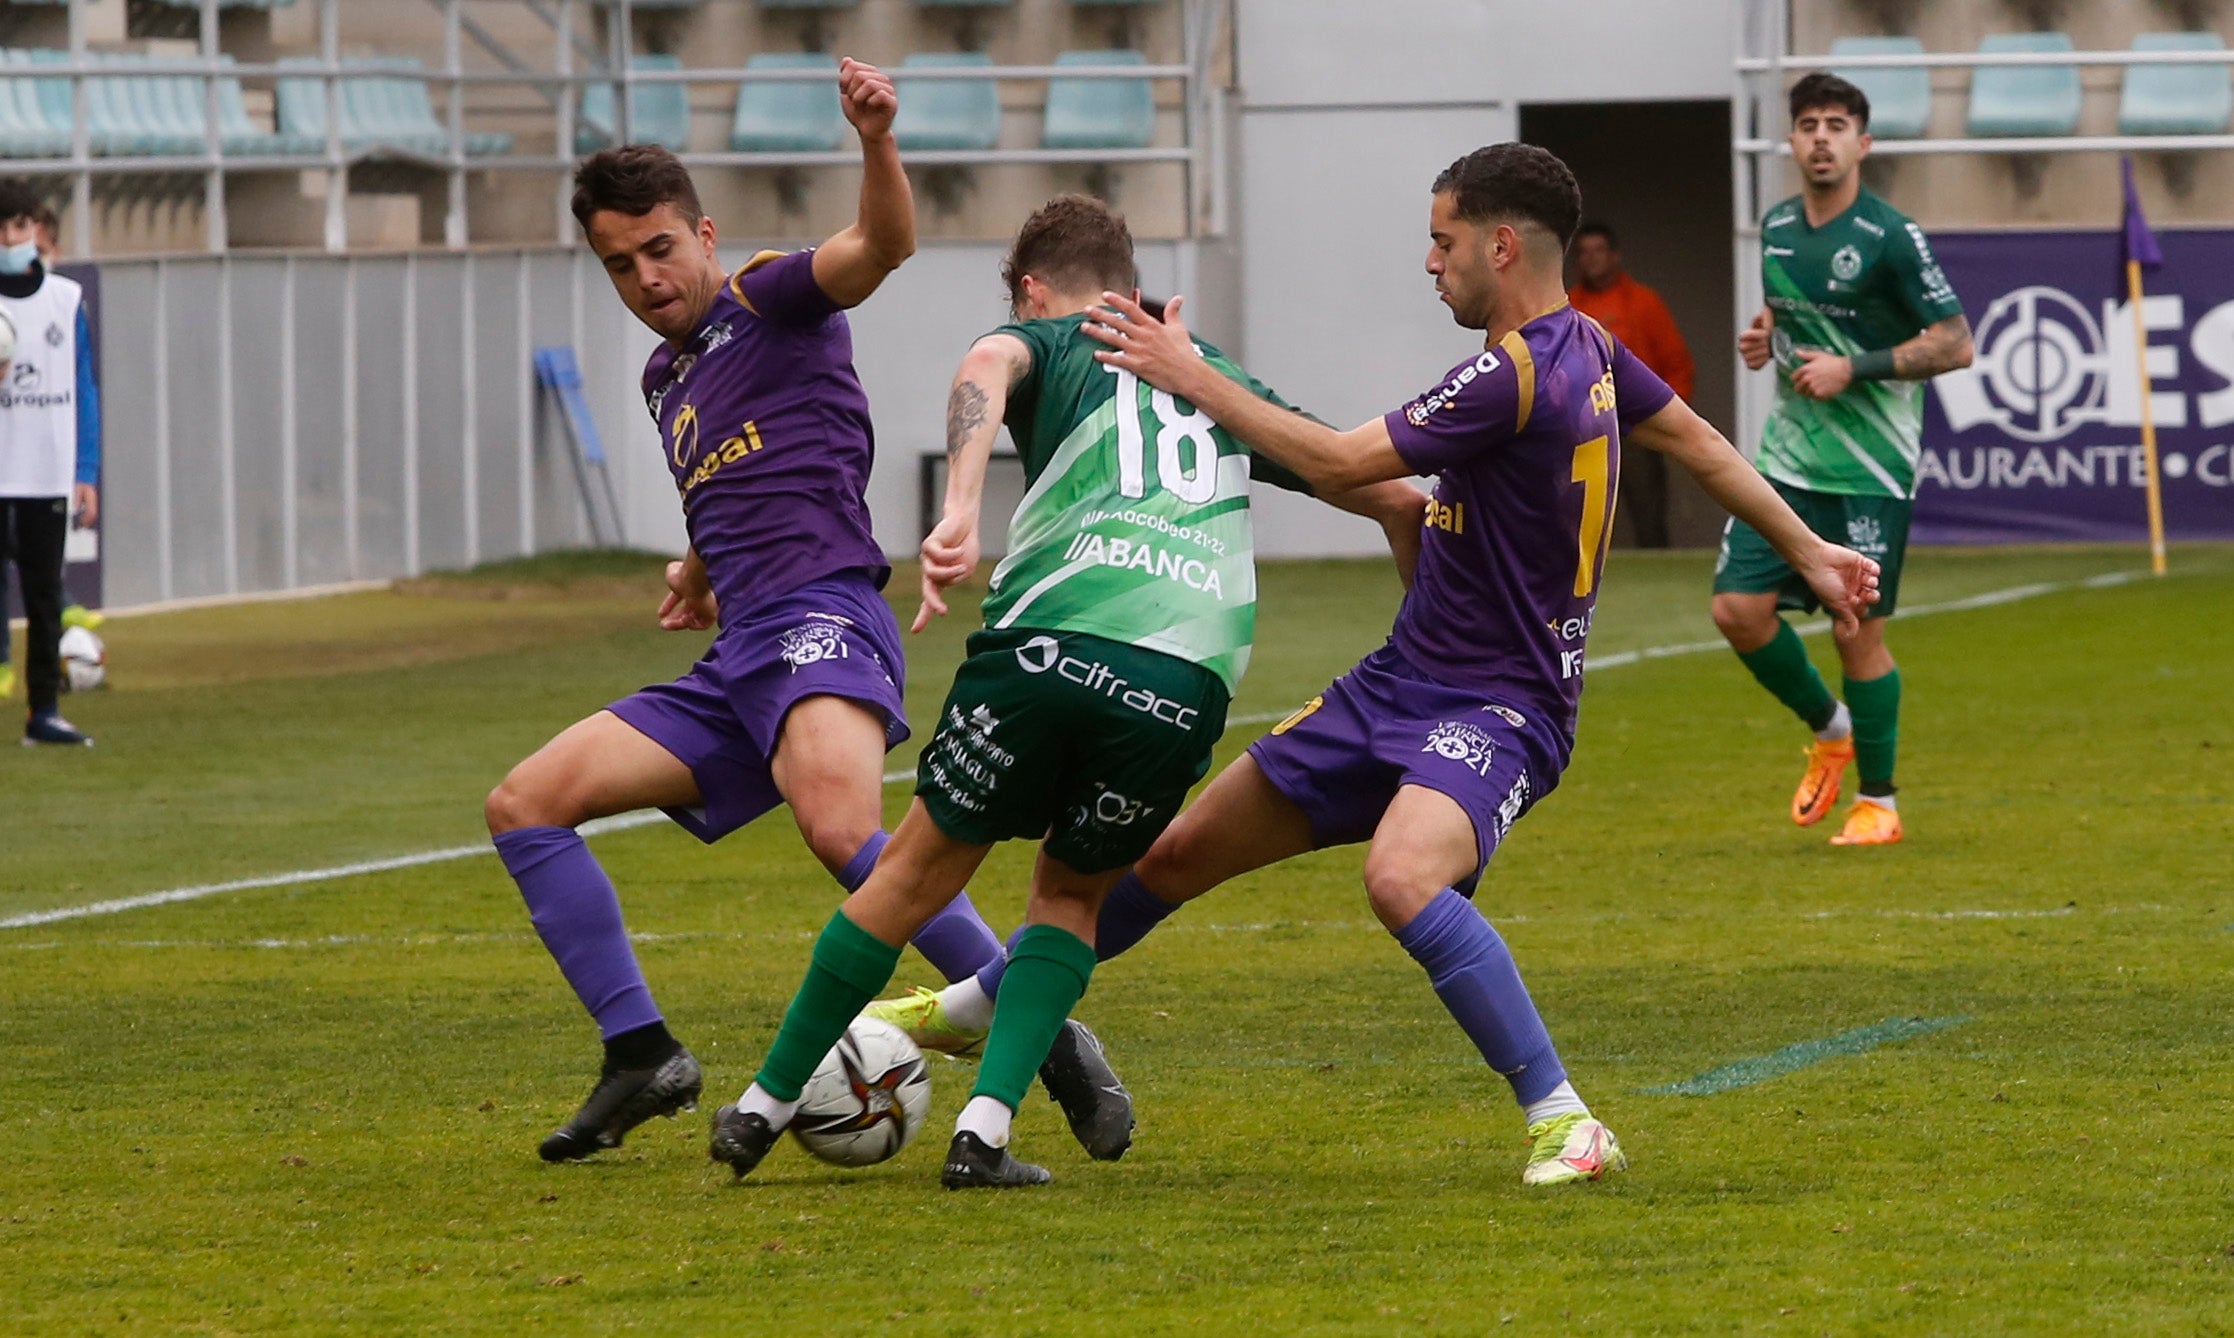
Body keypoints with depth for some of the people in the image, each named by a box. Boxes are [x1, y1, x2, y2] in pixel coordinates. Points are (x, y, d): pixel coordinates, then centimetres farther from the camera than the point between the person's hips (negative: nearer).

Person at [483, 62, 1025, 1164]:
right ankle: (642, 1058, 5)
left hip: (821, 624, -9)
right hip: (733, 665, 9)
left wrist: (876, 140, -38)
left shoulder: (768, 299, 1)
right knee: (524, 806, 4)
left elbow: (881, 245, -21)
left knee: (841, 830, -36)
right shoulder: (665, 375, 25)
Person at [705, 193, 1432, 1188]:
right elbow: (1397, 500, 33)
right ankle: (984, 1131, 7)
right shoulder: (1222, 381, 31)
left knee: (917, 872, 16)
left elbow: (985, 369, -7)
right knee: (1073, 891, 24)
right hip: (1186, 685, 2)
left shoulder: (1046, 342, 20)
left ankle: (764, 1106, 25)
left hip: (1051, 647, -2)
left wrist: (960, 511, -22)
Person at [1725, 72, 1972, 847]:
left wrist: (1853, 368, -18)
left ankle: (1878, 803, 12)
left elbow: (1954, 344, -11)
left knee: (1858, 631, -3)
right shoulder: (1777, 227, 8)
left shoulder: (1890, 237, -11)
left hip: (1870, 469, -6)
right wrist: (1763, 338, 4)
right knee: (1739, 609, -4)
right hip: (1787, 457, 6)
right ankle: (1829, 730, 21)